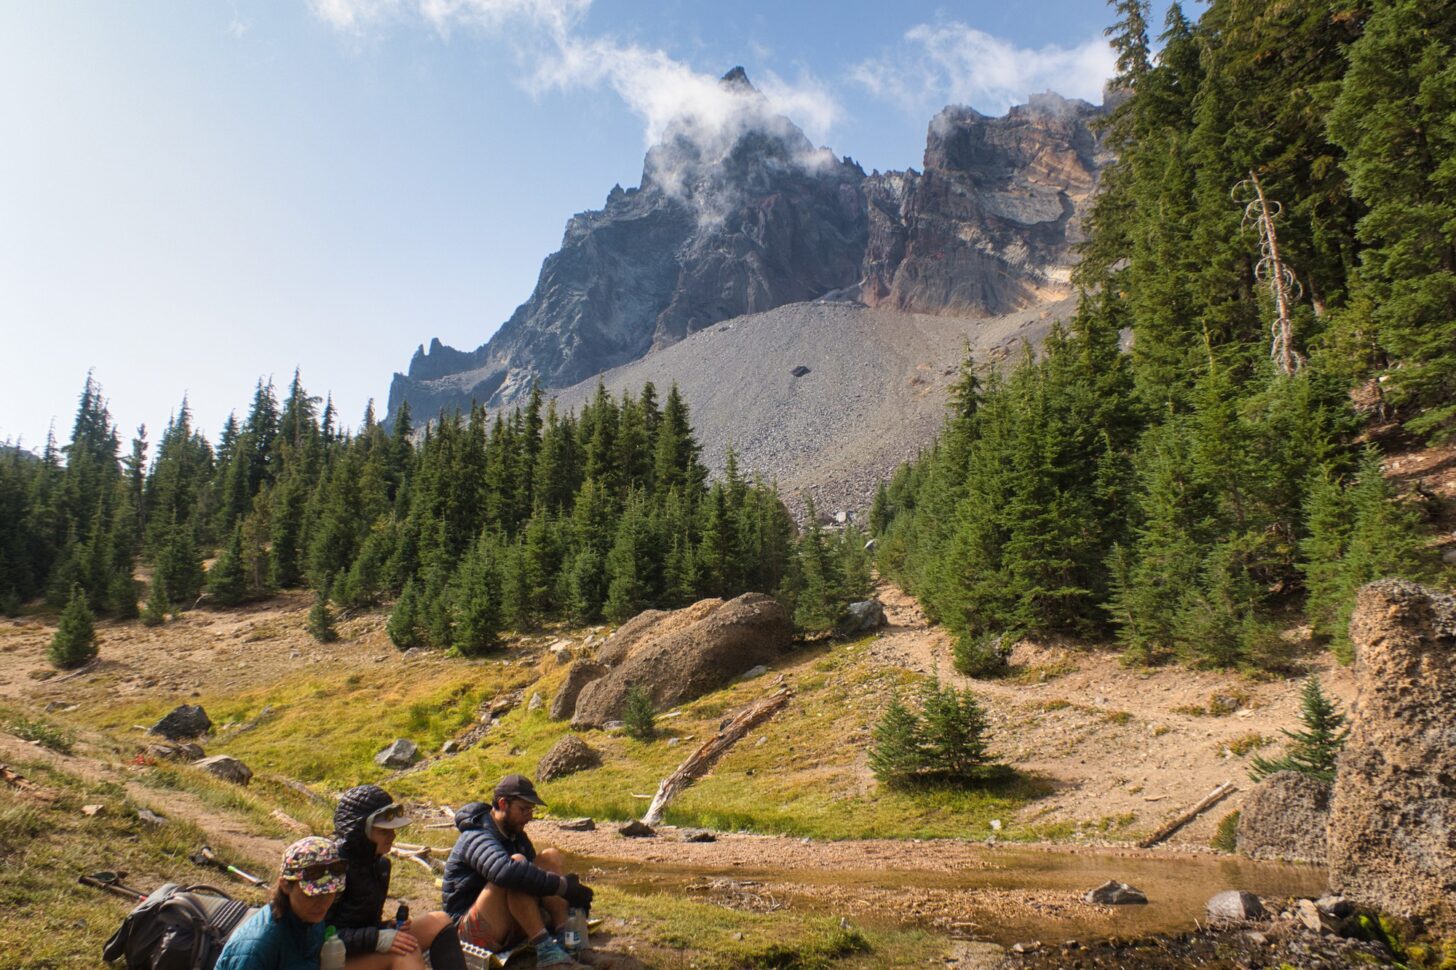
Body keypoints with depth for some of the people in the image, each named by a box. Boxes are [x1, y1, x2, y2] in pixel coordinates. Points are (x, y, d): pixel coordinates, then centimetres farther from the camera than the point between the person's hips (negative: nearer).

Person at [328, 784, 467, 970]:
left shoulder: (380, 863, 7)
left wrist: (387, 928, -5)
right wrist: (377, 939, -29)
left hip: (366, 953, 9)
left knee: (439, 922, -6)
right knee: (406, 951, -31)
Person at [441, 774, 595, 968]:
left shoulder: (515, 834, 10)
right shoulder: (477, 838, -19)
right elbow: (504, 870, -41)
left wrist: (570, 896, -7)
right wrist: (563, 886, -39)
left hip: (511, 924, 8)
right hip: (473, 930, -8)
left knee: (551, 857, -6)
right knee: (517, 863, -31)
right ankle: (545, 949, -32)